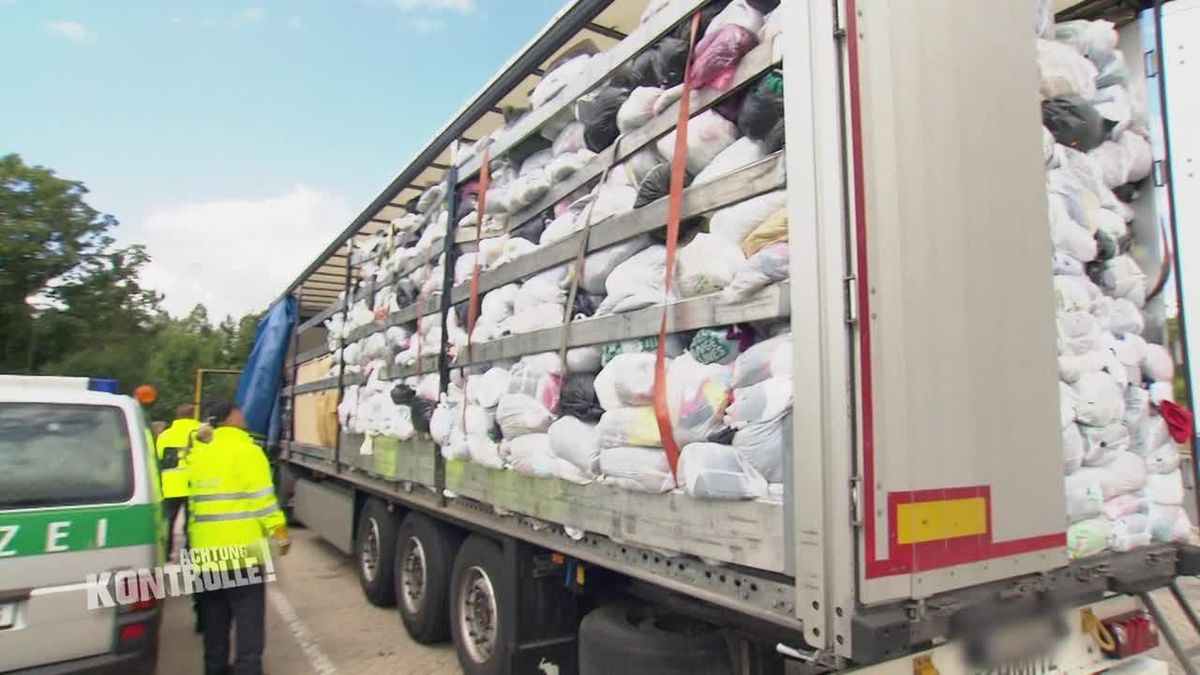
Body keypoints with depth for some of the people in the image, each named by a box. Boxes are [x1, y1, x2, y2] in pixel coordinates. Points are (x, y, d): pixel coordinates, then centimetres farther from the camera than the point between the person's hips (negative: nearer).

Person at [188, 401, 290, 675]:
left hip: (205, 548, 7)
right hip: (243, 546, -7)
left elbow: (196, 501, 15)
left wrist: (195, 540, 21)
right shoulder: (246, 450, -12)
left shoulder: (198, 454, 11)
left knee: (215, 616, 17)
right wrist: (280, 533, -7)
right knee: (248, 616, 1)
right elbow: (263, 498, -15)